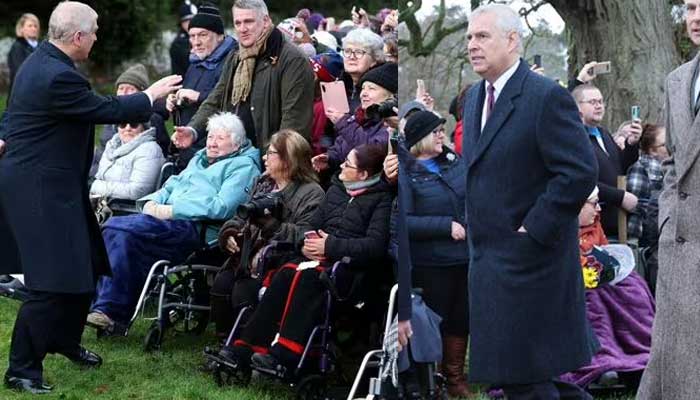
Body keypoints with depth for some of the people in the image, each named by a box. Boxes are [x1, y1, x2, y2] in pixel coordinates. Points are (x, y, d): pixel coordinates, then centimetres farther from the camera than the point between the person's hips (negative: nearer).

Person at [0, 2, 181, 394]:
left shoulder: (41, 62, 8)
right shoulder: (59, 77, -24)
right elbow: (107, 110, -17)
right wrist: (151, 95, -4)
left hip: (48, 183, 11)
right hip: (40, 189, -11)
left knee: (84, 268, 20)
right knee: (53, 282, -8)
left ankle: (65, 339, 39)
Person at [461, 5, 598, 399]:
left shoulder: (547, 96, -14)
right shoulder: (475, 97, 13)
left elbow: (580, 172, -20)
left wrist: (533, 231, -18)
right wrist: (476, 227, 12)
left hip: (529, 259, -8)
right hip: (489, 258, 8)